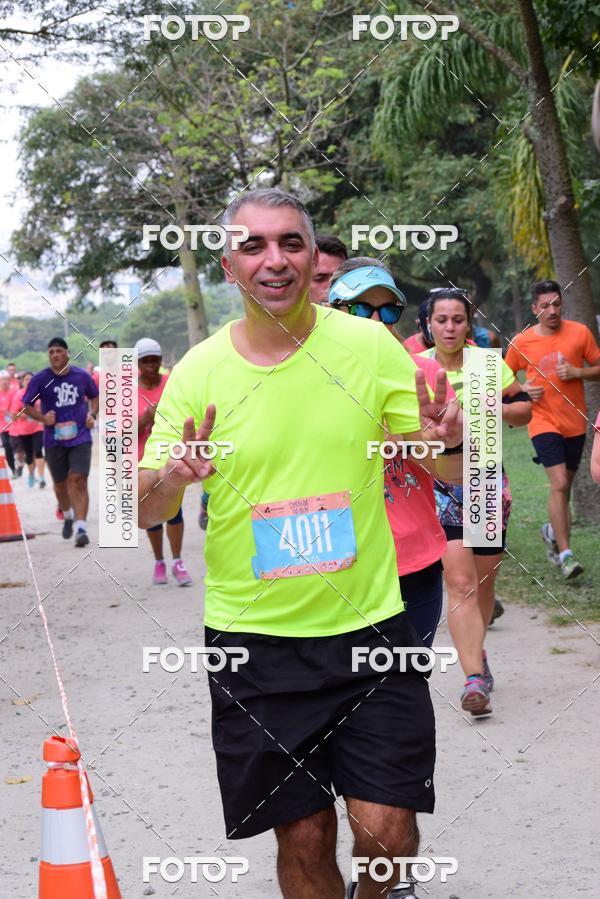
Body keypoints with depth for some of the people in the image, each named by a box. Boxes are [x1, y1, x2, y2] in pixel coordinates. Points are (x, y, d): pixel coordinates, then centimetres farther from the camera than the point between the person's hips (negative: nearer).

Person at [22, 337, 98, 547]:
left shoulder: (81, 375, 1)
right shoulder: (40, 379, -4)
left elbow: (94, 396, 18)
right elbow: (27, 406, 3)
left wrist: (92, 414, 0)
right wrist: (42, 418, -15)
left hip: (80, 437, -1)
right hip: (54, 440, 1)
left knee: (79, 480, -15)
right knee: (60, 483, 13)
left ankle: (81, 528, -18)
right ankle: (68, 515, 42)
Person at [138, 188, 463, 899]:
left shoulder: (370, 346, -4)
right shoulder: (199, 372, -4)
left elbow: (445, 469, 4)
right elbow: (142, 512, -1)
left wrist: (446, 440, -20)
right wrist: (173, 480, -24)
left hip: (368, 623, 0)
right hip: (253, 635, 0)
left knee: (385, 830, -3)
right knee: (304, 840, 5)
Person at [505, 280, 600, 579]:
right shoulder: (521, 342, -3)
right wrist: (523, 390, -9)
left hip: (575, 423, 3)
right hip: (544, 423, -3)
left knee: (564, 485, 14)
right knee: (559, 484, -16)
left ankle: (553, 531, 42)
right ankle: (565, 554, -13)